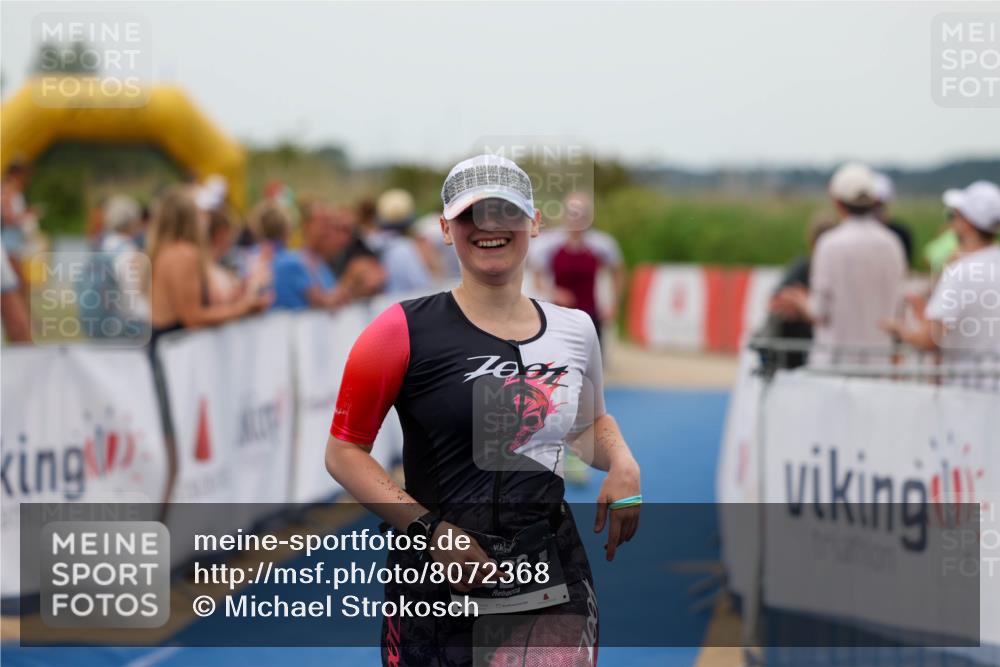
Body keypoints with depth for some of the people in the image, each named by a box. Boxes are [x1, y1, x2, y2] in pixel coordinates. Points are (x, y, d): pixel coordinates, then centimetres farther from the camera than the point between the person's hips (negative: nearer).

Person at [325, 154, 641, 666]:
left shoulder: (575, 330, 8)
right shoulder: (406, 331, -7)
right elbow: (344, 450, -5)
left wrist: (622, 465, 5)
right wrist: (429, 529, -15)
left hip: (556, 590, 4)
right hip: (437, 594, -3)